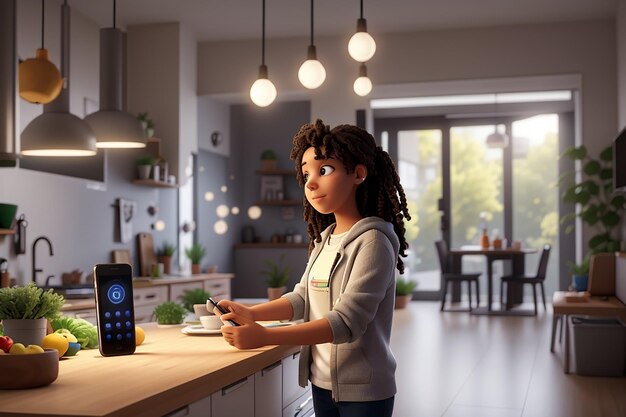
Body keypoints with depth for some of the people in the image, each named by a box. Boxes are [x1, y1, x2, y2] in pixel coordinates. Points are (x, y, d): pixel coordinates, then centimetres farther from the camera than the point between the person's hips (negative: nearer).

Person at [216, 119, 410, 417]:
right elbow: (303, 297, 11)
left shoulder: (373, 240, -18)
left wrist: (265, 336, -32)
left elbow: (347, 321, -26)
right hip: (323, 382, 7)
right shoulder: (324, 240, 6)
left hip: (363, 390, -7)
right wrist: (250, 313, -5)